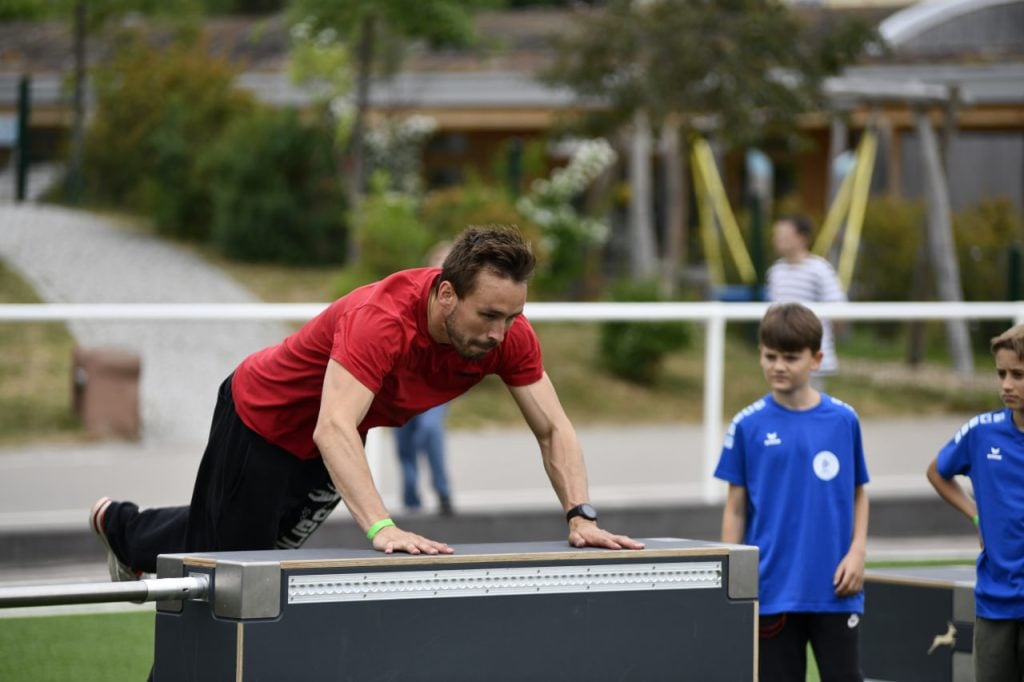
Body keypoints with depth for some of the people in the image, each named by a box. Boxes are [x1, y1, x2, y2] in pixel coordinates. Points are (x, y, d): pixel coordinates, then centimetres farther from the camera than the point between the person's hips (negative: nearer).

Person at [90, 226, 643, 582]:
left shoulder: (508, 333, -24)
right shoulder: (382, 320, -44)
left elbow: (553, 429, -15)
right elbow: (333, 429, -54)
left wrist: (580, 517, -29)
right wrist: (382, 527, -64)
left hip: (330, 442, 7)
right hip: (261, 417, -7)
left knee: (268, 547, 22)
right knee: (227, 553, 7)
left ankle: (128, 535, 48)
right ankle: (120, 524, 38)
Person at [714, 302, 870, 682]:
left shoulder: (844, 420, 1)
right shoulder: (748, 426, -1)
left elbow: (858, 494, 11)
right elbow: (736, 509, 4)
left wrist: (857, 552, -3)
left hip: (833, 591, 0)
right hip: (772, 591, 0)